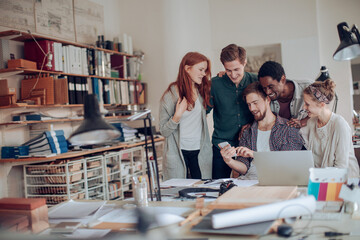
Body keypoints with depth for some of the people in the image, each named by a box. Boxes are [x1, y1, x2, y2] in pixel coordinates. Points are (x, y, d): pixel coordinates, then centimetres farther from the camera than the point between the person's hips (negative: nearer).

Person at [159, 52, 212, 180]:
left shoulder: (202, 90, 3)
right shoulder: (171, 95, -8)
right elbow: (164, 131, -5)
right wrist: (177, 116, -23)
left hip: (200, 151, 4)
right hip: (178, 153, -4)